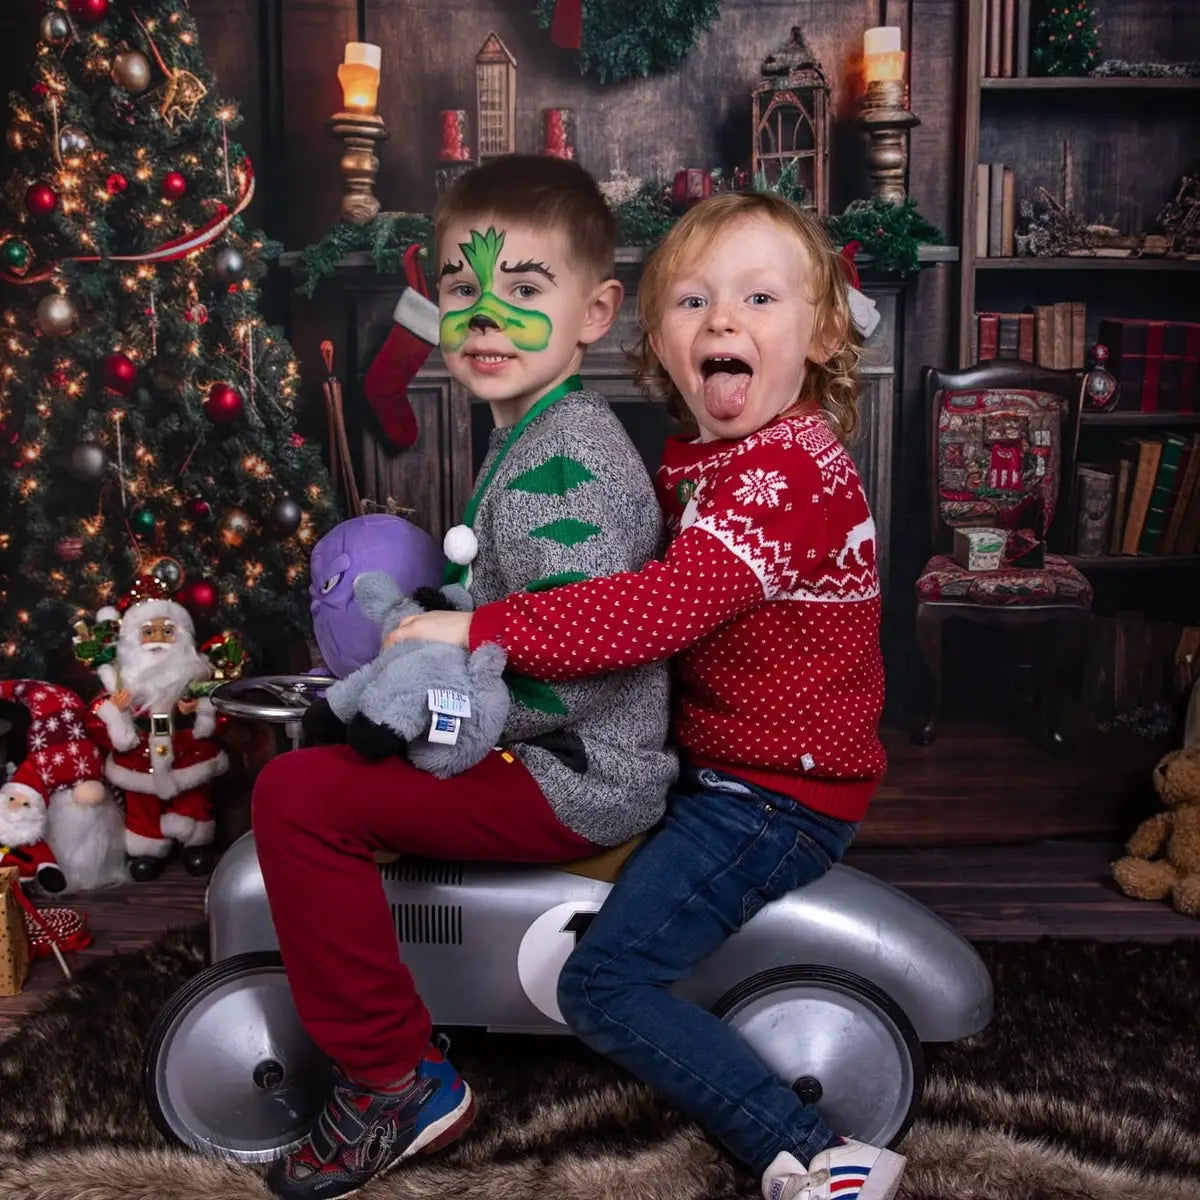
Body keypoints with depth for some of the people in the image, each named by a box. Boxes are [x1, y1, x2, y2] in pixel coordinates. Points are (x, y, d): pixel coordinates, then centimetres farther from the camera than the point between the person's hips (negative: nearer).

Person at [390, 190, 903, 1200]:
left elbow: (666, 607, -36)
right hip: (728, 767, 11)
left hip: (772, 796, -11)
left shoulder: (787, 471, -24)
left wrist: (481, 630, -33)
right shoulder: (708, 458, 10)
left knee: (603, 984, -12)